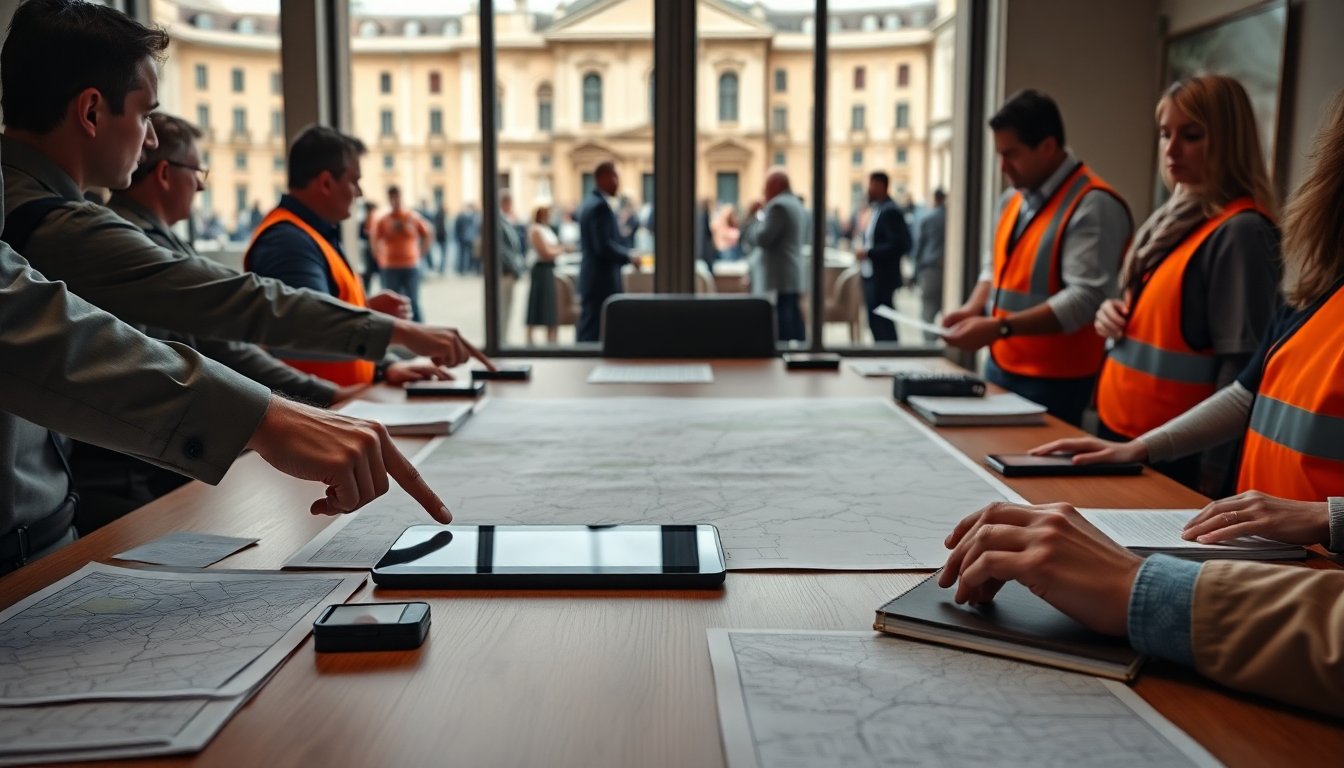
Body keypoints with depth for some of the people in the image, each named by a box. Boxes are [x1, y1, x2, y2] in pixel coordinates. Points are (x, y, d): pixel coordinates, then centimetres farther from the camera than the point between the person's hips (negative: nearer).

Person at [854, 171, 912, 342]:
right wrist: (863, 249, 5)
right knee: (875, 322, 14)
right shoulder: (875, 209, 14)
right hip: (870, 275, 9)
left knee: (883, 324, -5)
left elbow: (898, 245, -21)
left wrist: (868, 252, -19)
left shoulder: (890, 211, -14)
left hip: (882, 278, -9)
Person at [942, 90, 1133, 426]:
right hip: (1000, 367, 8)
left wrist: (1000, 328, -29)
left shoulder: (1093, 205, -17)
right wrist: (974, 307, 1)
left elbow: (1085, 298, -25)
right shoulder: (1012, 199, 10)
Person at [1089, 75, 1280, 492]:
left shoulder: (1240, 231, -15)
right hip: (1118, 425, 8)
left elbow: (1241, 365, -18)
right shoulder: (1175, 215, 10)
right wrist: (1116, 314, 0)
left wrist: (1212, 473, -19)